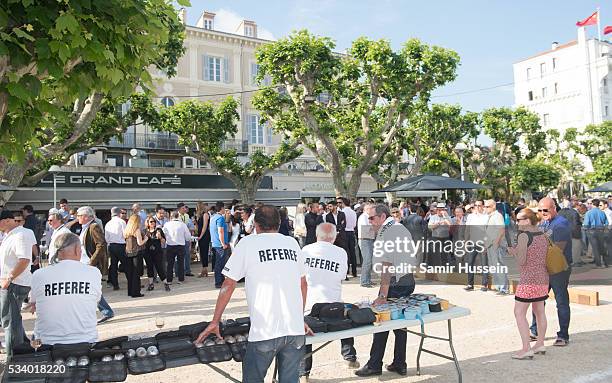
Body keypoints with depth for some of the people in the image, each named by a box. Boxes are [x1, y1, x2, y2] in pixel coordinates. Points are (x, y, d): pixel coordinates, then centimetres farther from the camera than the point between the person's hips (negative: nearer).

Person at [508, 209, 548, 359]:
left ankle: (526, 349, -6)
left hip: (529, 279, -9)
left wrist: (513, 251, 1)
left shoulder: (523, 235, -14)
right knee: (539, 311, 18)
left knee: (519, 313, -4)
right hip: (543, 278, 9)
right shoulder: (542, 235, 10)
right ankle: (540, 344, 28)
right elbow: (544, 257, 18)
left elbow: (521, 261, -18)